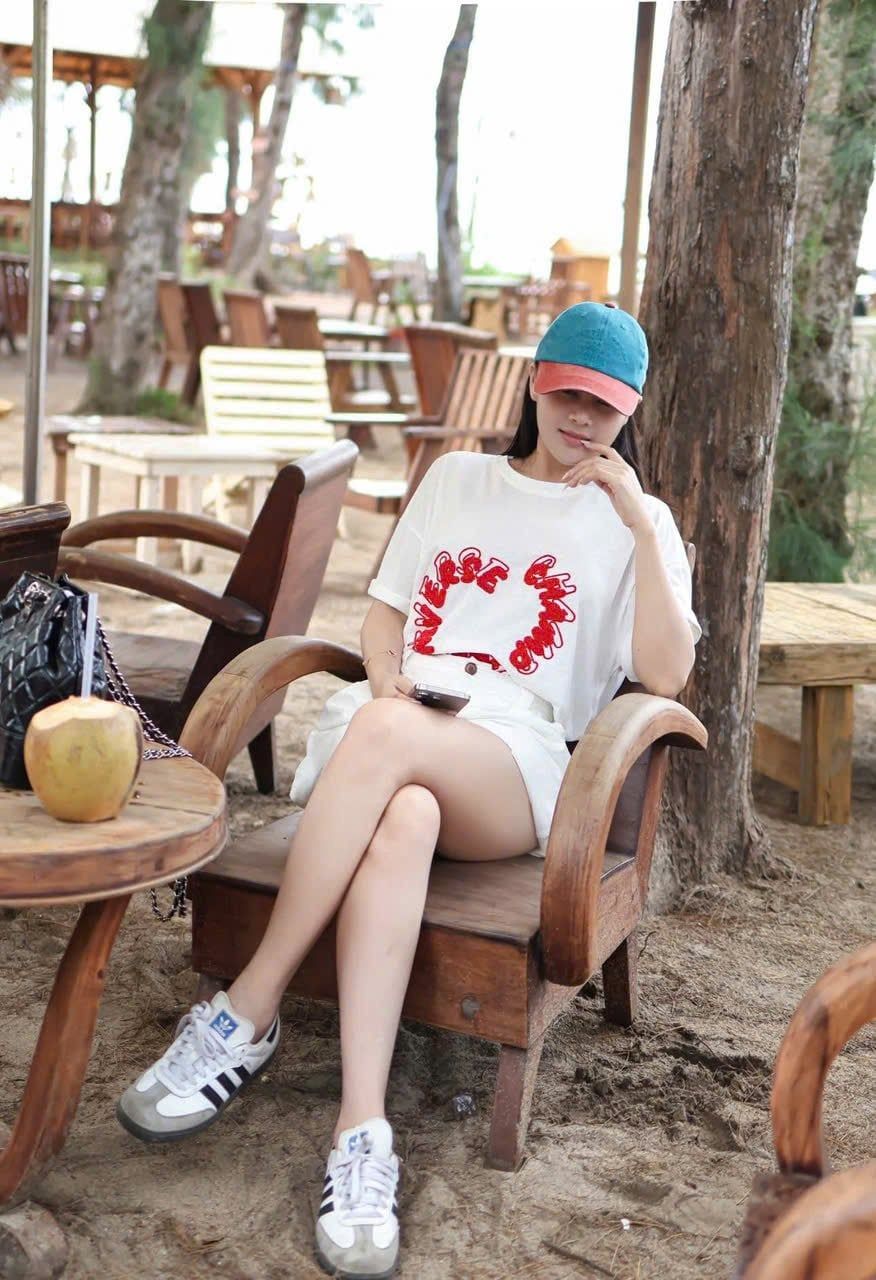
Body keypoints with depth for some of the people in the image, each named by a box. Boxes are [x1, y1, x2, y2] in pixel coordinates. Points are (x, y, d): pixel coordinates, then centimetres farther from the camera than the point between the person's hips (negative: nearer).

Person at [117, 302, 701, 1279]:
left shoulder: (636, 525, 15)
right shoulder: (457, 478, 25)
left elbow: (664, 676, 1)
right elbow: (384, 613, 24)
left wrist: (642, 527, -4)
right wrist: (388, 677, 1)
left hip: (512, 763, -2)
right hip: (396, 725, 2)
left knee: (387, 740, -39)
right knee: (403, 815, -38)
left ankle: (246, 1015, -32)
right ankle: (362, 1136, -43)